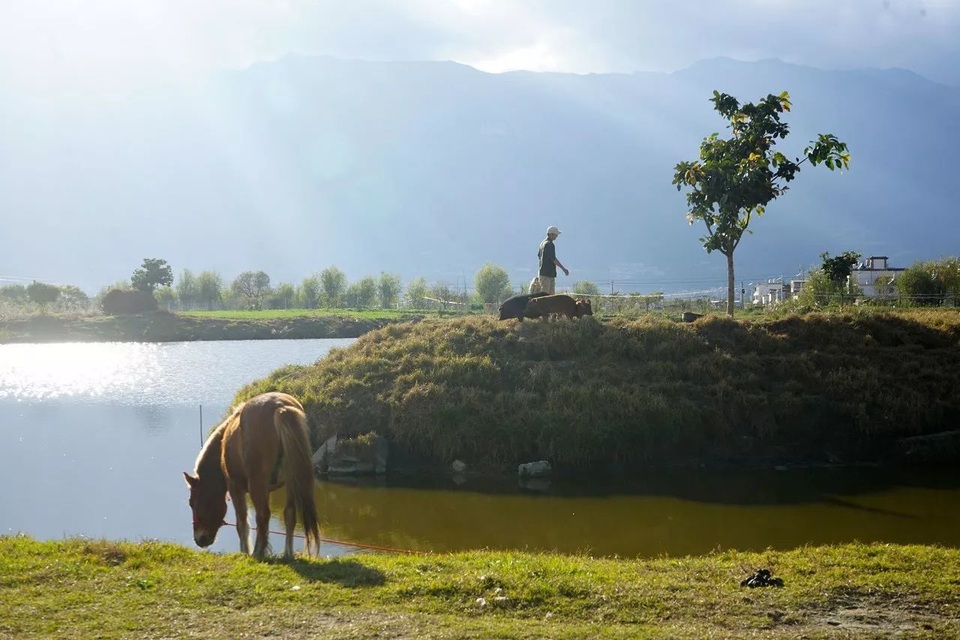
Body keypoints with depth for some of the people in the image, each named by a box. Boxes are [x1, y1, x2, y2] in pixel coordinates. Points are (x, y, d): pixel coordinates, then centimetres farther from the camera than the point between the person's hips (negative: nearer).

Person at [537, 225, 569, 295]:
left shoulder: (543, 243, 15)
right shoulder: (549, 244, -15)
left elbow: (538, 255, 26)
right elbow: (553, 259, -20)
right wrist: (563, 268, -19)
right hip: (546, 274, -10)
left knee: (551, 294, 9)